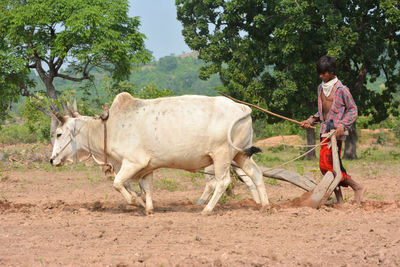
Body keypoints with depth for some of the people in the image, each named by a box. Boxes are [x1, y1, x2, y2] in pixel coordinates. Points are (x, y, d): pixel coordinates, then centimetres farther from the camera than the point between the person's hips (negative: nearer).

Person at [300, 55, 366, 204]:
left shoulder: (341, 89, -8)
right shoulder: (321, 88, 15)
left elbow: (352, 110, -4)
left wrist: (342, 125, -15)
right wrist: (311, 121, 12)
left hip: (336, 132, -8)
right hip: (324, 131, 8)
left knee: (327, 164, -15)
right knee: (325, 165, 4)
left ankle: (357, 187, -6)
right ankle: (339, 198, 9)